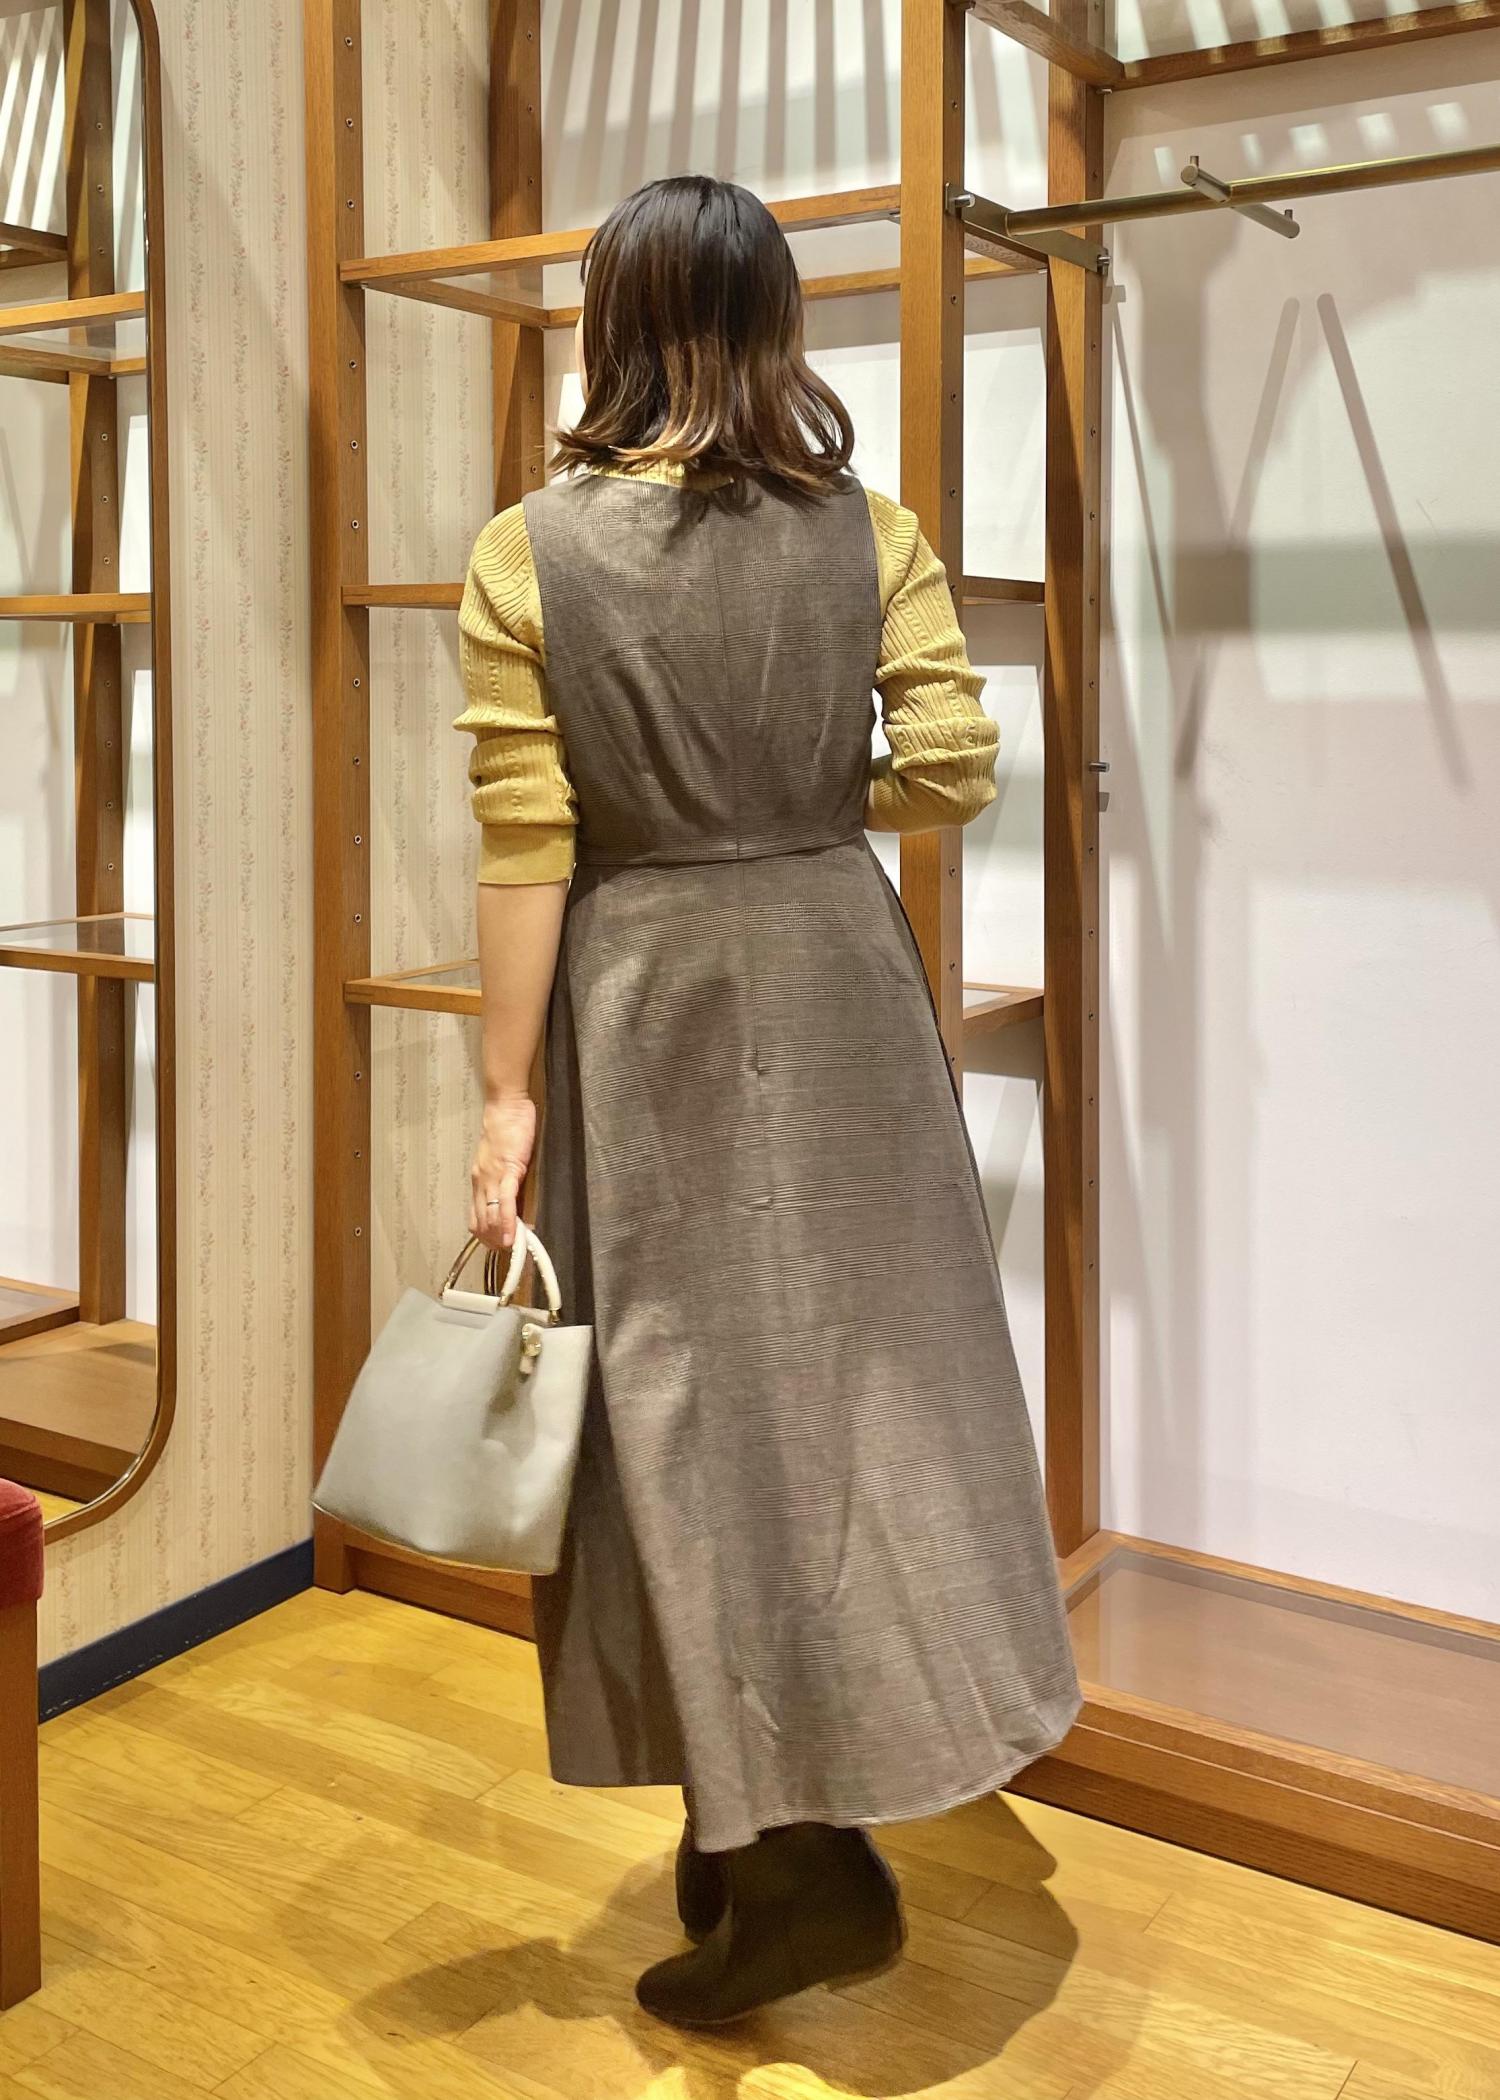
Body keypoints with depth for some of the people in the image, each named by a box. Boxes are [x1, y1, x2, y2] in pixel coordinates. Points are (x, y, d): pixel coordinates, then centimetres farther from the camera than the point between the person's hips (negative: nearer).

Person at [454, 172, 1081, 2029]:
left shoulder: (526, 556, -7)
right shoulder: (869, 533, -1)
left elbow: (525, 845, -10)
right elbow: (950, 766, -6)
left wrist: (507, 1097, -4)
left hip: (641, 998, -2)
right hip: (831, 974, 2)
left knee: (688, 1393, 6)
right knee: (850, 1368, 14)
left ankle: (789, 1853, 12)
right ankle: (780, 1818, 28)